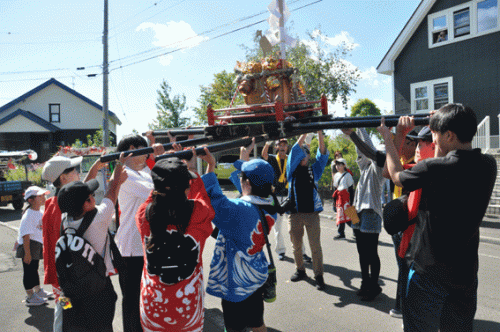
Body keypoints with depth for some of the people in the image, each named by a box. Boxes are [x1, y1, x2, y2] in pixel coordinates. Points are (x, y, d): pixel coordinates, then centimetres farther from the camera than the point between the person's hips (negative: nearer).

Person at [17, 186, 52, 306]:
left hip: (37, 246, 9)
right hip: (28, 246, -9)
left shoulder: (40, 214, 8)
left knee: (34, 268, 21)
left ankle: (38, 291, 35)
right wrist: (27, 253, -25)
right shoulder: (29, 215, -21)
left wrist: (43, 246, 23)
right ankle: (30, 297, 11)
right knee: (28, 270, 1)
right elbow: (26, 235, -24)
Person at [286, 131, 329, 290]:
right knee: (296, 245, 11)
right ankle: (300, 270, 28)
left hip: (312, 213, -1)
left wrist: (319, 133, -10)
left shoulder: (314, 170, 10)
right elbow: (295, 150, -3)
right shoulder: (292, 169, 8)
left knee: (315, 246, -2)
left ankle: (319, 276, 6)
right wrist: (305, 132, -5)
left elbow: (323, 154, 0)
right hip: (294, 213, 1)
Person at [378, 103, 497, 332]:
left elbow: (396, 176, -4)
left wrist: (387, 138, 9)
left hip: (430, 270, -6)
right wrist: (439, 125, 17)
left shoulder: (433, 168, -22)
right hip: (466, 270, 6)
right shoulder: (488, 166, -4)